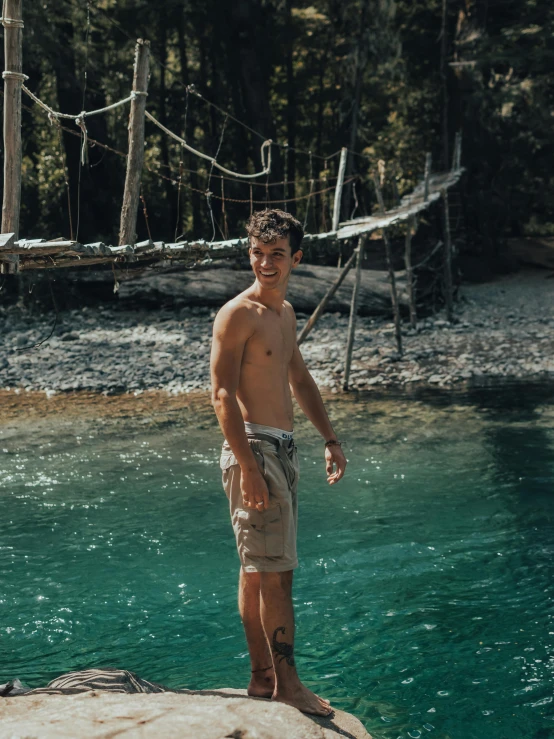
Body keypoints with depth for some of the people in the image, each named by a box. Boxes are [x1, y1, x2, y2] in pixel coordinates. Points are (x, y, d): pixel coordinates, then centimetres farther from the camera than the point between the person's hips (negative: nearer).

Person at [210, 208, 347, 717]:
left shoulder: (285, 313, 16)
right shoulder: (237, 314, -11)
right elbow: (223, 394, -17)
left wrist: (330, 439, 24)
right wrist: (247, 468, -23)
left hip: (283, 448, 8)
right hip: (253, 447, -8)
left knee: (259, 569, 13)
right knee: (274, 570, -7)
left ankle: (263, 676, 19)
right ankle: (286, 681, 0)